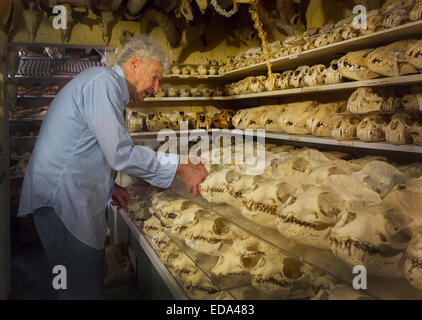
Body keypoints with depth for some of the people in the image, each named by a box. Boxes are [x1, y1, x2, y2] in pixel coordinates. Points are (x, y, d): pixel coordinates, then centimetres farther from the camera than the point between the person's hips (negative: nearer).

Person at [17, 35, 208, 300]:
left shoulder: (107, 86, 20)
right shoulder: (102, 81, -14)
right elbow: (121, 154, -23)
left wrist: (108, 186, 14)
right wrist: (180, 167, -16)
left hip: (75, 200, 10)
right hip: (62, 202, -10)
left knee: (93, 280, 16)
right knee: (84, 291, -2)